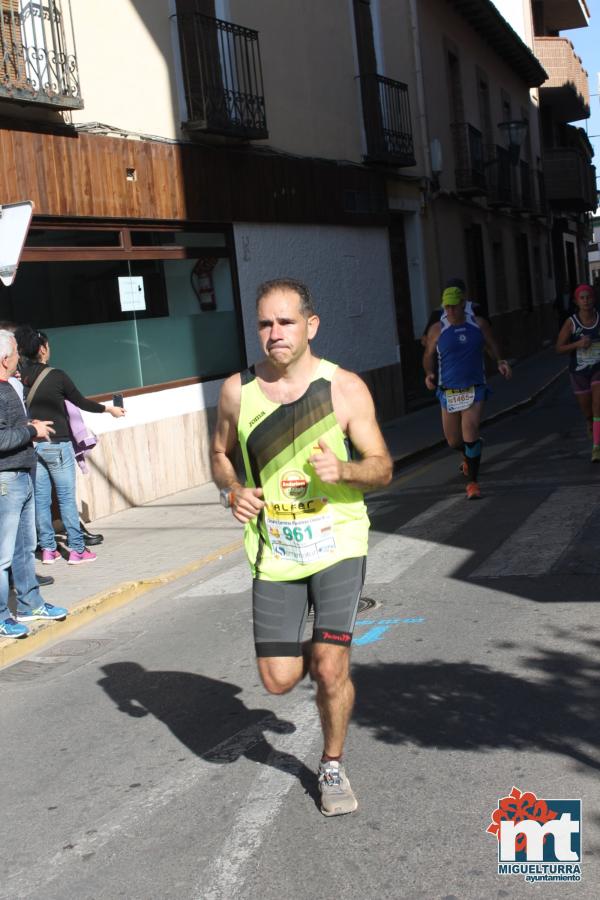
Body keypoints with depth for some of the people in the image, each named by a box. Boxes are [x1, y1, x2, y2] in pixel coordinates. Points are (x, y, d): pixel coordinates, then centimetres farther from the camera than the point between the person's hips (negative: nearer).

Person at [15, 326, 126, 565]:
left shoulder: (20, 377, 1)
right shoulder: (56, 376, -10)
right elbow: (81, 402, 0)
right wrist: (109, 409, 14)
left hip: (32, 445, 4)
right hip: (57, 445, -4)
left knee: (41, 498, 10)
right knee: (67, 498, 2)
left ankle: (47, 549, 14)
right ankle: (77, 550, 5)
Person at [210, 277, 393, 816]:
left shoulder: (346, 389, -8)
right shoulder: (238, 391, -2)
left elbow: (383, 468, -4)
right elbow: (220, 454, 13)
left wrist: (343, 470, -25)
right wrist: (234, 489, -8)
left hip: (338, 544, -2)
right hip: (273, 550, 2)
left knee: (331, 670, -8)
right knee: (280, 680, 3)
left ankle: (333, 767, 20)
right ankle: (309, 648, 40)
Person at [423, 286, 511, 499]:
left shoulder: (478, 324, 3)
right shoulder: (437, 330, -1)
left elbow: (491, 345, 17)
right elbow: (428, 356, 8)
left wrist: (500, 362, -2)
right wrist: (429, 374, -11)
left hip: (474, 389, -1)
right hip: (448, 391, 1)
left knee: (470, 432, -18)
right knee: (453, 440, 8)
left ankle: (473, 483, -7)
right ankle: (468, 456, 47)